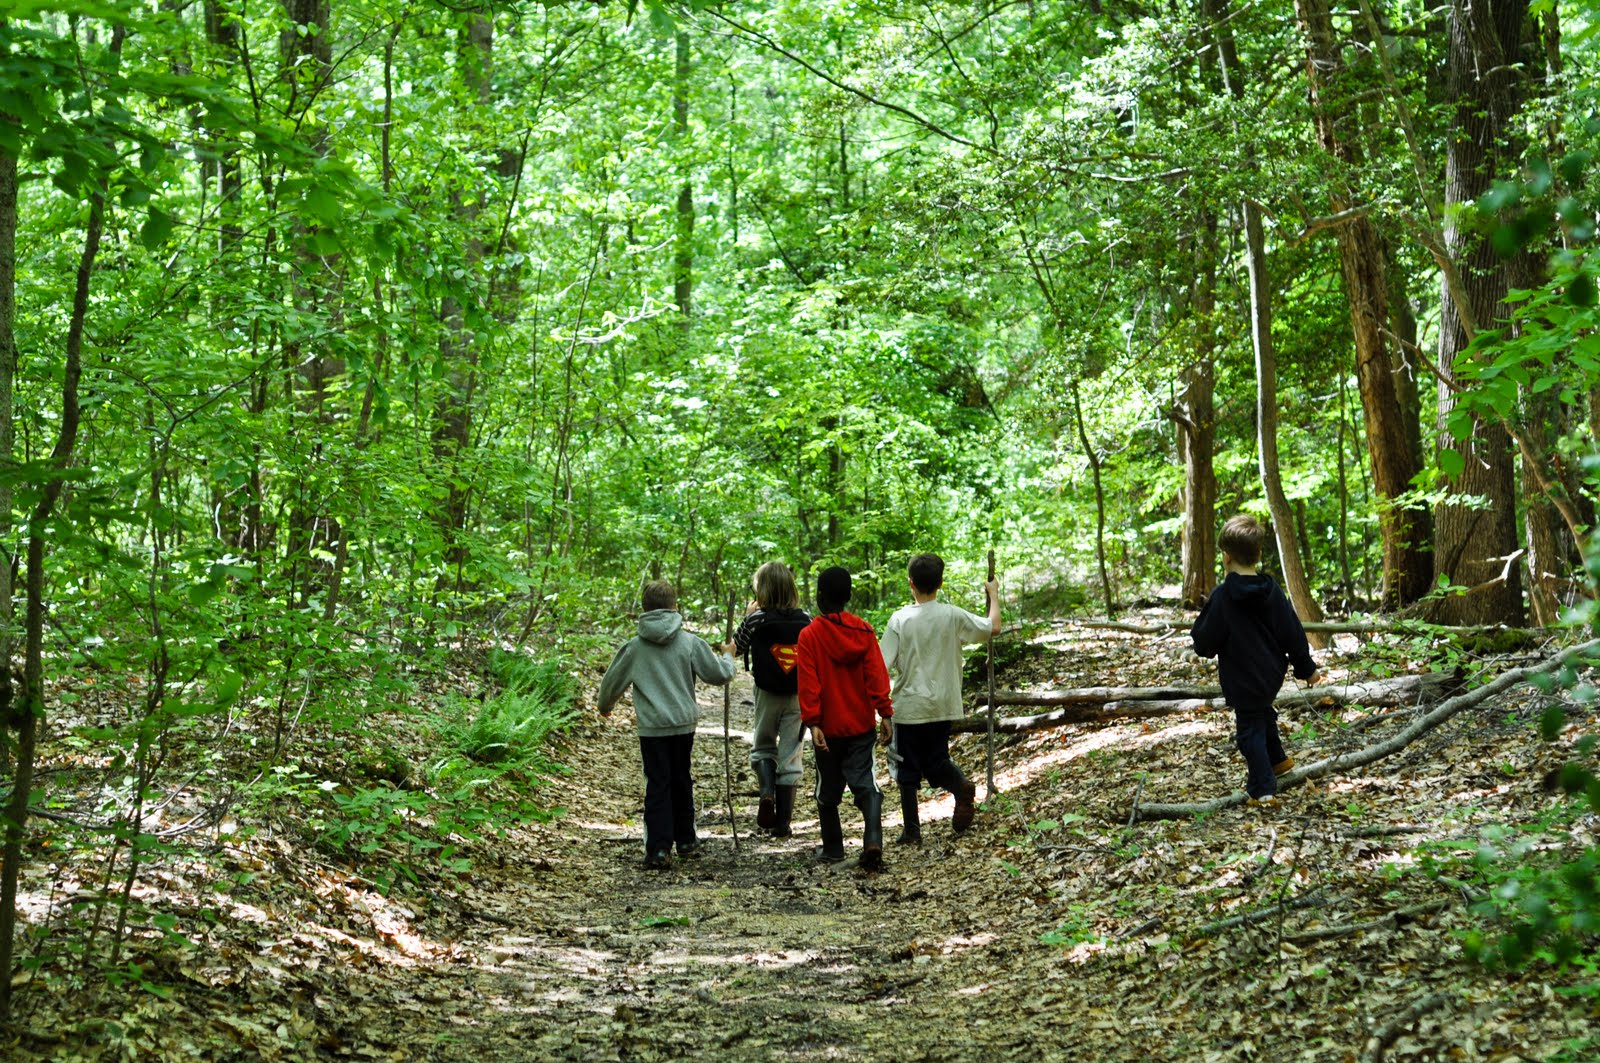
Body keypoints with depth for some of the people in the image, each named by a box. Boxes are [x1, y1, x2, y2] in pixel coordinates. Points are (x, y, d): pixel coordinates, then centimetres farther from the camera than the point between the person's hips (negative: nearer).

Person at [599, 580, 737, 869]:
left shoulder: (634, 647, -3)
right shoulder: (690, 642, -5)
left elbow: (612, 682, 8)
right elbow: (718, 675, 1)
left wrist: (604, 706, 29)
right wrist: (727, 656, 23)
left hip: (652, 728, -1)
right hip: (684, 725, 1)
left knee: (657, 785, 1)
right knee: (681, 781, 17)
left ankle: (659, 848, -7)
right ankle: (685, 840, 27)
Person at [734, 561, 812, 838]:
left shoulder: (757, 619, -11)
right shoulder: (805, 619, -4)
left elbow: (737, 645, 3)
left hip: (767, 695, -1)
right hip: (798, 696, 1)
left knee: (763, 748, 20)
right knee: (790, 756, 7)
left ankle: (767, 790, -8)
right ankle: (782, 823, 8)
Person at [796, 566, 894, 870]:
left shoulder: (809, 635, -9)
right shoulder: (864, 630, -1)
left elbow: (808, 683, -13)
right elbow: (876, 674, -5)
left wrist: (812, 722, -14)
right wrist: (884, 712, -5)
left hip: (828, 726, -2)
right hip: (861, 724, 2)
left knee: (828, 788, 13)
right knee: (864, 781, 2)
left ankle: (833, 848, 20)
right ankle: (873, 839, -19)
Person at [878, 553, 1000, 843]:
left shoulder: (900, 619, -11)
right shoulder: (953, 616, -6)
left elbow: (881, 666, -11)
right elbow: (993, 628, 8)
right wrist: (994, 594, 23)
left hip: (909, 706, -2)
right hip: (943, 706, 2)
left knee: (908, 770, 9)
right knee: (937, 761, 15)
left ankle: (912, 831, 11)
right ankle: (961, 786, -17)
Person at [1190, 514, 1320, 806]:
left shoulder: (1222, 597, -20)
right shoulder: (1272, 591, -5)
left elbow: (1205, 643, -15)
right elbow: (1293, 632, 3)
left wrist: (1197, 632, 8)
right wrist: (1306, 668, 15)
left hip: (1243, 680, -6)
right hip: (1272, 673, 6)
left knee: (1250, 730, 3)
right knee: (1263, 714, 30)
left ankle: (1263, 790, 4)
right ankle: (1277, 760, 49)